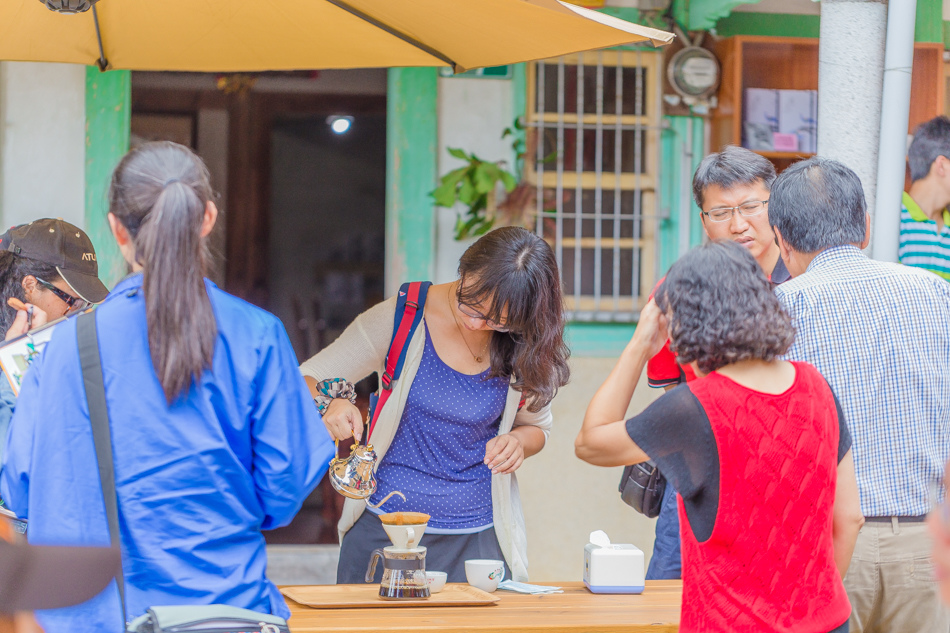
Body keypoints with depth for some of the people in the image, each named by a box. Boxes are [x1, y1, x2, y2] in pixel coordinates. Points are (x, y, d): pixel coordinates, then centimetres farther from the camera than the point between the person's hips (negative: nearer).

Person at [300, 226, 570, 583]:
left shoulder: (524, 349, -4)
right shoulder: (401, 318, -10)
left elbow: (537, 426, 13)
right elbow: (305, 380, -7)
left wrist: (518, 441, -11)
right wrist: (331, 403, -31)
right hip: (383, 527, -1)